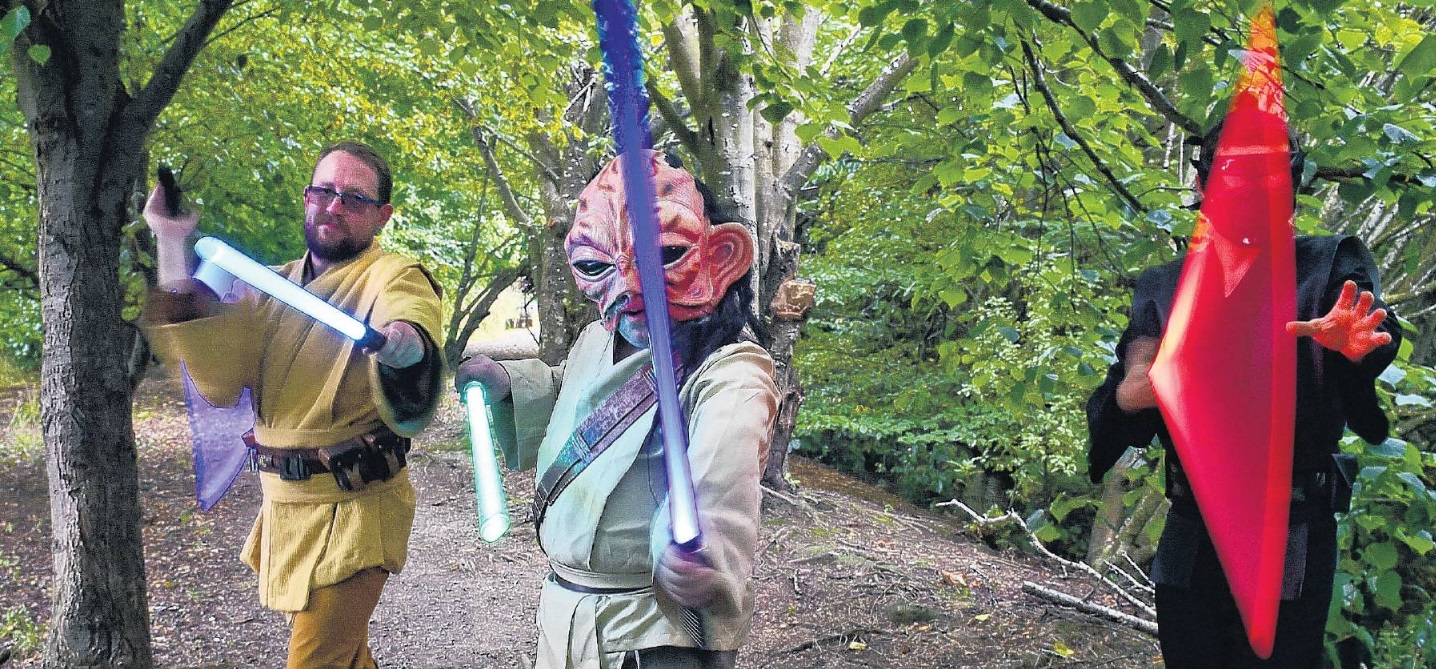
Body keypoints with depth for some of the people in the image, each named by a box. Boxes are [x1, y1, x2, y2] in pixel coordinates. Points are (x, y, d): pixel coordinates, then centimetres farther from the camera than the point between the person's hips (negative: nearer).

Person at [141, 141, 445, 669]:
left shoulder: (394, 279, -10)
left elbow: (410, 316, -35)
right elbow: (219, 377, -5)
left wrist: (405, 341, -60)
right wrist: (173, 251, -11)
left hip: (352, 511, -7)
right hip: (283, 505, 7)